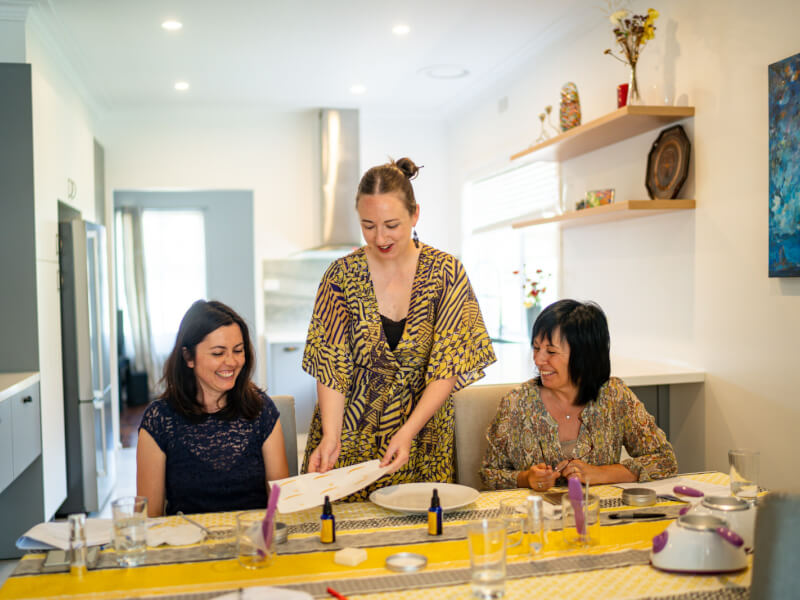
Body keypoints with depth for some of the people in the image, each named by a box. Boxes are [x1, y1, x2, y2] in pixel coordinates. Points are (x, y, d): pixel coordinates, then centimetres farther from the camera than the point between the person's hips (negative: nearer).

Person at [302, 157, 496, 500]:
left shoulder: (446, 272, -6)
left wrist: (407, 433, -19)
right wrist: (331, 436, -19)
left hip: (422, 439, 0)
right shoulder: (342, 275, -4)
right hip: (350, 439, 1)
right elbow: (330, 366, -5)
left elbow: (448, 368, -8)